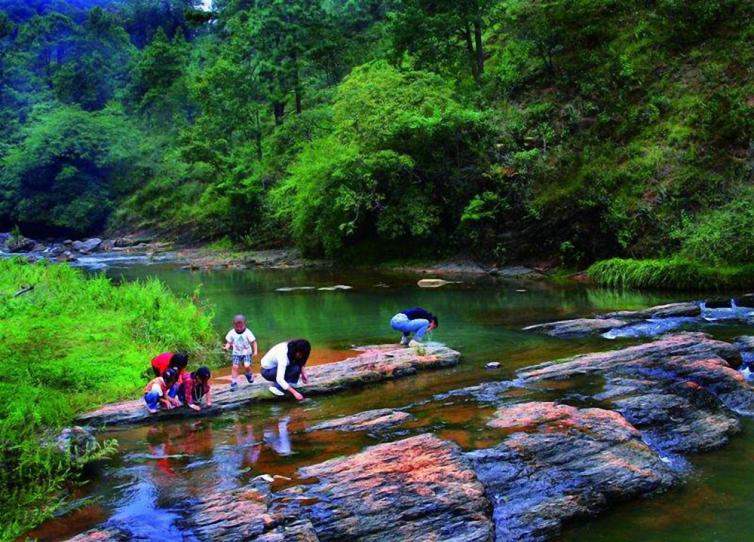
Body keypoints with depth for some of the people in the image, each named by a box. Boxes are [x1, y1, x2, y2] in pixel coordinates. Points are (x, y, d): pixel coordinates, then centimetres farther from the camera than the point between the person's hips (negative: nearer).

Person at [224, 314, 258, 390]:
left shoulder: (247, 333, -11)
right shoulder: (232, 333, -5)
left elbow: (253, 342, -6)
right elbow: (229, 342, 3)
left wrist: (255, 351, -14)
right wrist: (227, 347, -19)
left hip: (247, 352, -2)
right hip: (236, 353, 2)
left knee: (247, 366, -18)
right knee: (235, 366, -11)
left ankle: (249, 375, 16)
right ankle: (234, 382, 0)